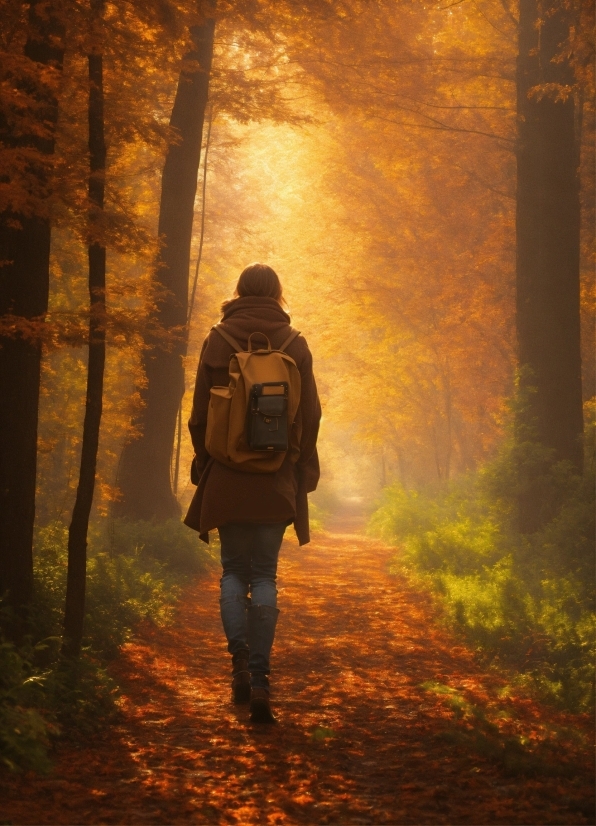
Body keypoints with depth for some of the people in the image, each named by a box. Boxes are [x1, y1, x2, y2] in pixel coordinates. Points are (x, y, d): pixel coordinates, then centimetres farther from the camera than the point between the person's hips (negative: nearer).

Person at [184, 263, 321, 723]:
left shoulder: (217, 342, -1)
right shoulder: (295, 345, 1)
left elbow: (200, 414, 1)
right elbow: (311, 414, 2)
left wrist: (204, 465, 13)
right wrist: (305, 472, 12)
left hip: (227, 478, 0)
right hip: (277, 479, 1)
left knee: (234, 570, 13)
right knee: (265, 573, 6)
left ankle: (240, 656, -7)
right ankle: (260, 679, -2)